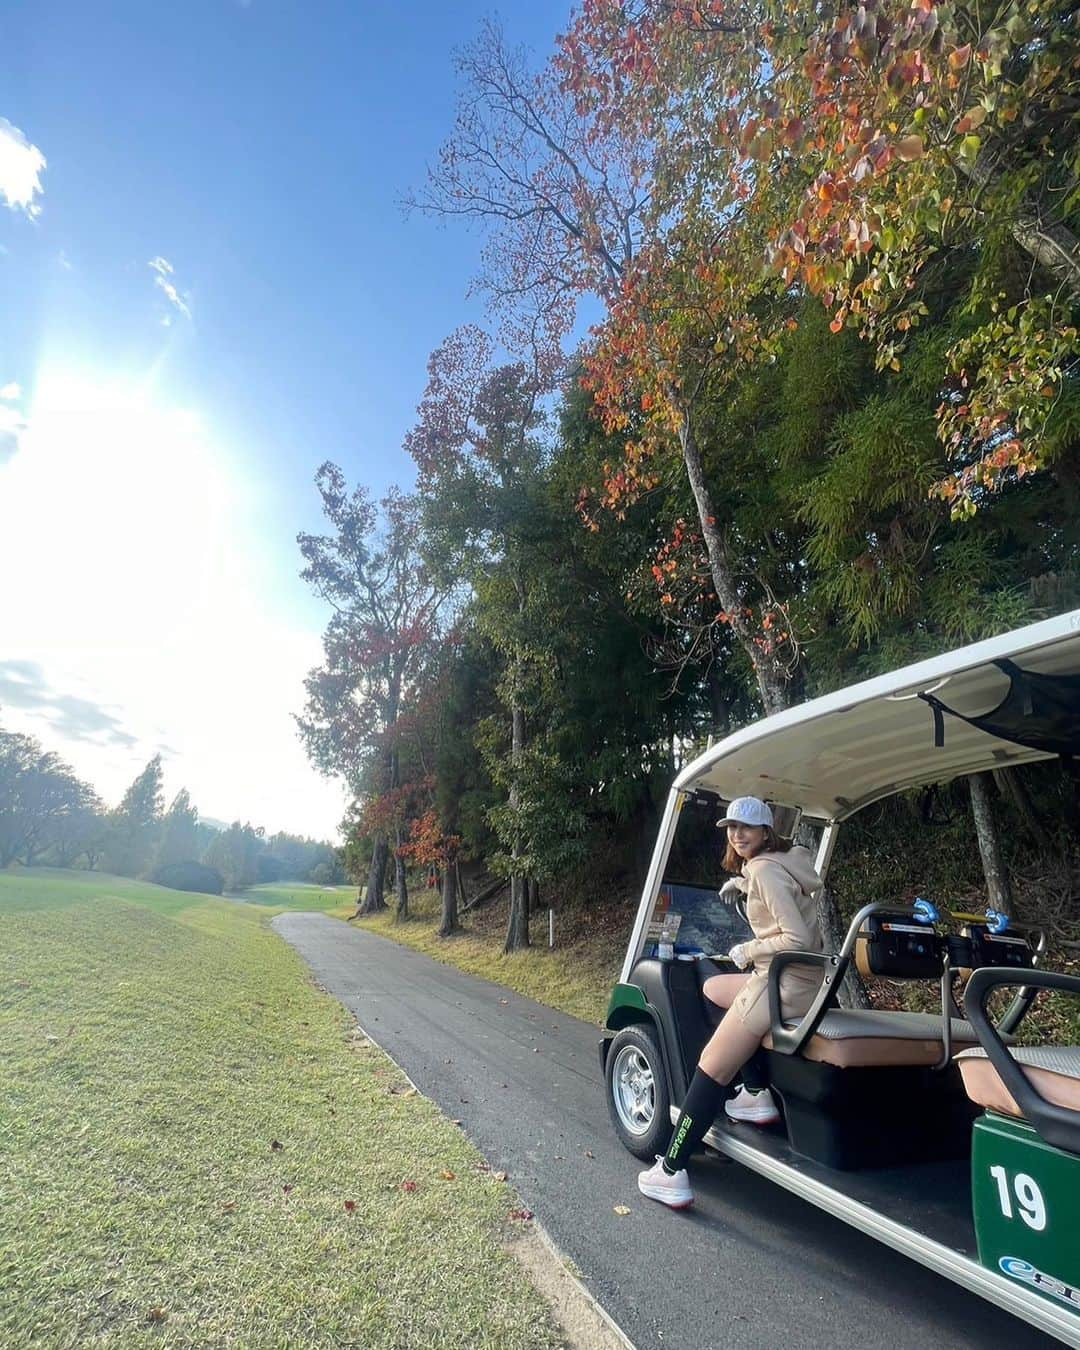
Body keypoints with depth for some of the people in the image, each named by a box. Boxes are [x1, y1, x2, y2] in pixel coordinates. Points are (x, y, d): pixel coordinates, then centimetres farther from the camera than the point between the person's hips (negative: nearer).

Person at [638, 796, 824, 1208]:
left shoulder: (765, 871, -17)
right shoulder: (778, 864, 10)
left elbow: (797, 938, -24)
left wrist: (748, 951, -12)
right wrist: (741, 880, 20)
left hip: (785, 985, -10)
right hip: (795, 980, 10)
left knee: (712, 1069, -3)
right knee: (711, 988, 26)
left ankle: (672, 1173, 4)